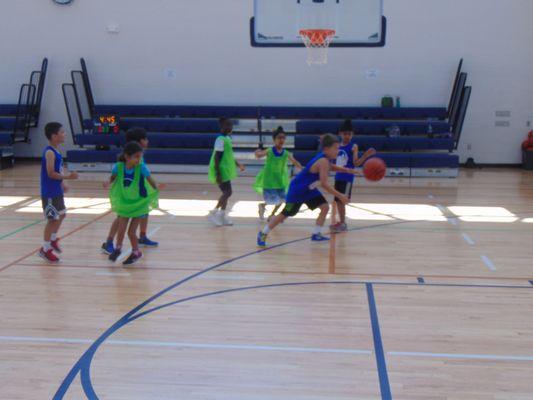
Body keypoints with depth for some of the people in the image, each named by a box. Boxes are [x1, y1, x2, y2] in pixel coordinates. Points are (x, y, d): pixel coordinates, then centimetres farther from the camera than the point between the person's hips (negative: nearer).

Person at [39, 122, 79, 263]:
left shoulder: (56, 151, 8)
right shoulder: (50, 152, -21)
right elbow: (51, 173, -25)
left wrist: (62, 184, 17)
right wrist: (68, 176, -23)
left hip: (57, 191, 10)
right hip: (49, 192, -10)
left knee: (61, 214, 21)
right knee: (52, 219, -2)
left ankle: (53, 239, 39)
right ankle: (45, 249, 10)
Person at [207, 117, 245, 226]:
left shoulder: (227, 138, 11)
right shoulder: (220, 140, -18)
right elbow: (217, 157, -21)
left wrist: (238, 164, 27)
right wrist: (218, 174, -24)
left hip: (225, 170, 10)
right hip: (221, 171, -10)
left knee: (226, 193, 10)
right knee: (228, 192, -11)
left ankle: (222, 216, 16)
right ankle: (214, 213, -4)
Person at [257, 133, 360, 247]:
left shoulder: (325, 159, -2)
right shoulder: (323, 161, -29)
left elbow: (330, 167, 24)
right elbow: (324, 184, -33)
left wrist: (347, 170, 10)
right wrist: (340, 196, -30)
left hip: (309, 189, 9)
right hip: (297, 190, -9)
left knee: (325, 207, 0)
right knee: (285, 214, 0)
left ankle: (316, 234, 8)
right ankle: (263, 234, 15)